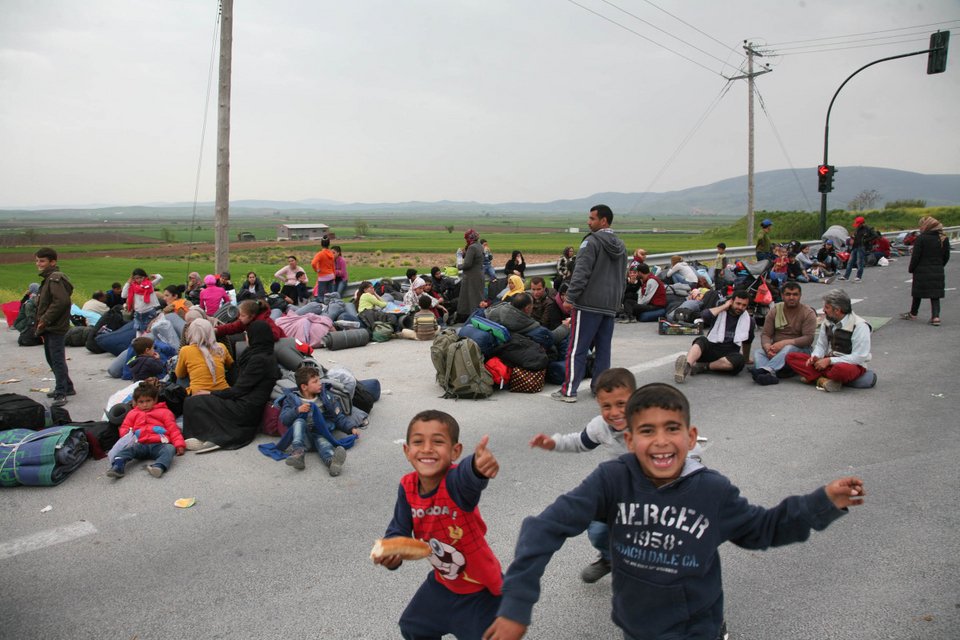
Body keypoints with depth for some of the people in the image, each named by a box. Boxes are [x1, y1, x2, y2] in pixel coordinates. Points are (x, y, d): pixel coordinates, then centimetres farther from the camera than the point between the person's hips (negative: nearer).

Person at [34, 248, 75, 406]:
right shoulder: (48, 279, 17)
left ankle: (61, 393, -2)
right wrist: (41, 324, 12)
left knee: (57, 360, -7)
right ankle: (67, 387, 27)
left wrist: (45, 320, -20)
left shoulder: (55, 279, -14)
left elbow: (61, 301, -26)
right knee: (51, 358, 17)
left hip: (55, 328, -10)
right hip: (48, 328, 10)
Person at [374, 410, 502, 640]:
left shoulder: (455, 482, -35)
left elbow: (468, 478, -59)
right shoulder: (407, 486, -16)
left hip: (480, 588, -6)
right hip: (442, 582, 6)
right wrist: (391, 553, -31)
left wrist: (478, 467, -82)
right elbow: (399, 528, -9)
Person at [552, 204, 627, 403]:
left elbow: (581, 273, -16)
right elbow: (623, 278, 21)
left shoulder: (592, 241, -9)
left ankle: (569, 390, -4)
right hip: (610, 305, 8)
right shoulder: (620, 246, 17)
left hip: (588, 304, -7)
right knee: (603, 349, 12)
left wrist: (570, 298, -14)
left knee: (576, 349, -4)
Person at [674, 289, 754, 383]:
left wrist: (746, 359, 34)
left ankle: (701, 367, -32)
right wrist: (724, 307, -4)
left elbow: (747, 342, 26)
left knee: (739, 359, -35)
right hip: (710, 349, -1)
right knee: (702, 340, -35)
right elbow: (704, 315, -15)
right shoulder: (719, 312, 7)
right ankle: (686, 365, -61)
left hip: (728, 355, 1)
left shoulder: (748, 320, 12)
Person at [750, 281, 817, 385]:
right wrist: (768, 347, -23)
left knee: (788, 349, -38)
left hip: (799, 349, -4)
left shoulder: (808, 313, -2)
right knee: (757, 352, -25)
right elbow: (765, 334, 1)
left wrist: (784, 343, -27)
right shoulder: (775, 310, 8)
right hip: (776, 348, 4)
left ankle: (765, 370, -58)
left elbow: (808, 339, -15)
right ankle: (770, 375, -54)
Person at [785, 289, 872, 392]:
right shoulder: (827, 323, 4)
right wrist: (815, 357, -10)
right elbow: (821, 345, 14)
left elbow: (859, 357, -19)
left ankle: (816, 377, -15)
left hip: (851, 365, -7)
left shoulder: (859, 326, -15)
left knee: (842, 369, -45)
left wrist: (830, 361, -22)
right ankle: (824, 379, -28)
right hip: (828, 362, 7)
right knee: (791, 357, -12)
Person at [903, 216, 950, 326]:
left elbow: (915, 256, -12)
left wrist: (911, 269, -1)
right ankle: (936, 316, -4)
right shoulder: (944, 239, 3)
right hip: (937, 272, 4)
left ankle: (913, 314, 25)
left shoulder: (921, 238, -13)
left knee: (918, 294, 11)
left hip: (921, 271, -3)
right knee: (935, 296, 6)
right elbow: (946, 257, 9)